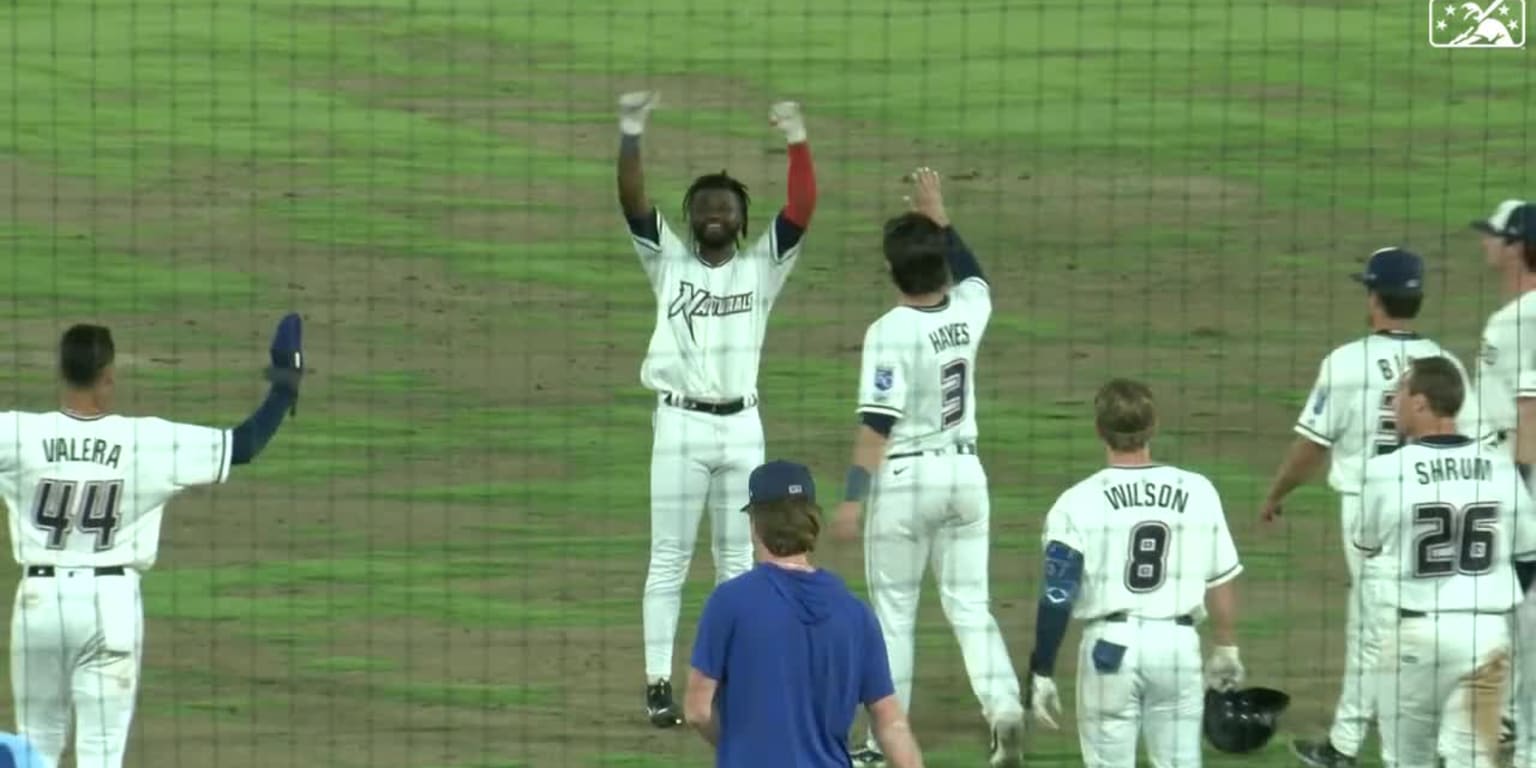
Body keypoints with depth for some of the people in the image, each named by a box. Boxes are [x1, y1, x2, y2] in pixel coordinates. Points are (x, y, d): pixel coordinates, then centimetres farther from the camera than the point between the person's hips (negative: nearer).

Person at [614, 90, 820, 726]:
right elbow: (632, 203, -9)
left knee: (739, 559, 9)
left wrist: (797, 141, -21)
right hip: (681, 423, -2)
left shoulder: (763, 265, 5)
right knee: (668, 560, 1)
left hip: (741, 426, 2)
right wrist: (631, 135, -23)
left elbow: (801, 209, -8)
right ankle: (659, 683, 2)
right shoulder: (668, 262, 4)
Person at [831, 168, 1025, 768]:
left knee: (893, 612, 6)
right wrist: (939, 219, 29)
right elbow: (972, 273, 25)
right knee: (970, 605, 9)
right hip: (965, 472, 5)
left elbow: (877, 423, -20)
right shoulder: (968, 312, -1)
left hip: (904, 478, -5)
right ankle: (1003, 707, -12)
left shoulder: (890, 333, -17)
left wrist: (852, 498, -18)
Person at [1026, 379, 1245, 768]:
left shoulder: (1078, 503, -5)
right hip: (1178, 643, 2)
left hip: (1111, 644, -2)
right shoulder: (1197, 492, 1)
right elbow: (1221, 581, 7)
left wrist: (1041, 673, -1)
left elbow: (1057, 598, -7)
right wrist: (1225, 649, 20)